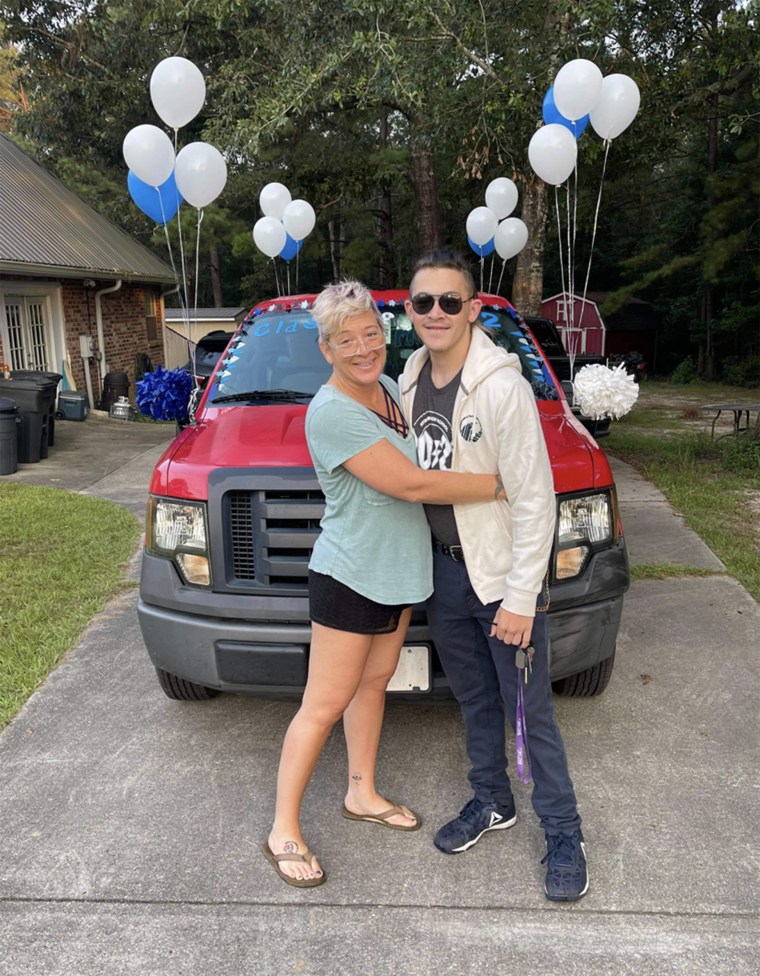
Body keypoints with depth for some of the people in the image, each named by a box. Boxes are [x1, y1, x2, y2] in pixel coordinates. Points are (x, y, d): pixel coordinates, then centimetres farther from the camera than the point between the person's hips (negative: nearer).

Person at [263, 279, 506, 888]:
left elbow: (421, 462, 20)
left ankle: (362, 795, 38)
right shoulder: (331, 411, -23)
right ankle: (284, 832, 18)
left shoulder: (388, 388, 4)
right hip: (349, 577, -8)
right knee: (325, 705, 2)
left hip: (399, 571, 8)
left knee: (373, 683, 20)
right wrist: (500, 485, -21)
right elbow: (411, 484, -27)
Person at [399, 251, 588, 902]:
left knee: (530, 710, 5)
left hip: (502, 573, -6)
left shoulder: (501, 385, -19)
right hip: (443, 567, 6)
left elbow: (534, 499, -19)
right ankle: (491, 801, 41)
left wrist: (521, 596, -19)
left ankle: (563, 834, 24)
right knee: (473, 698, 20)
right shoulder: (411, 379, 2)